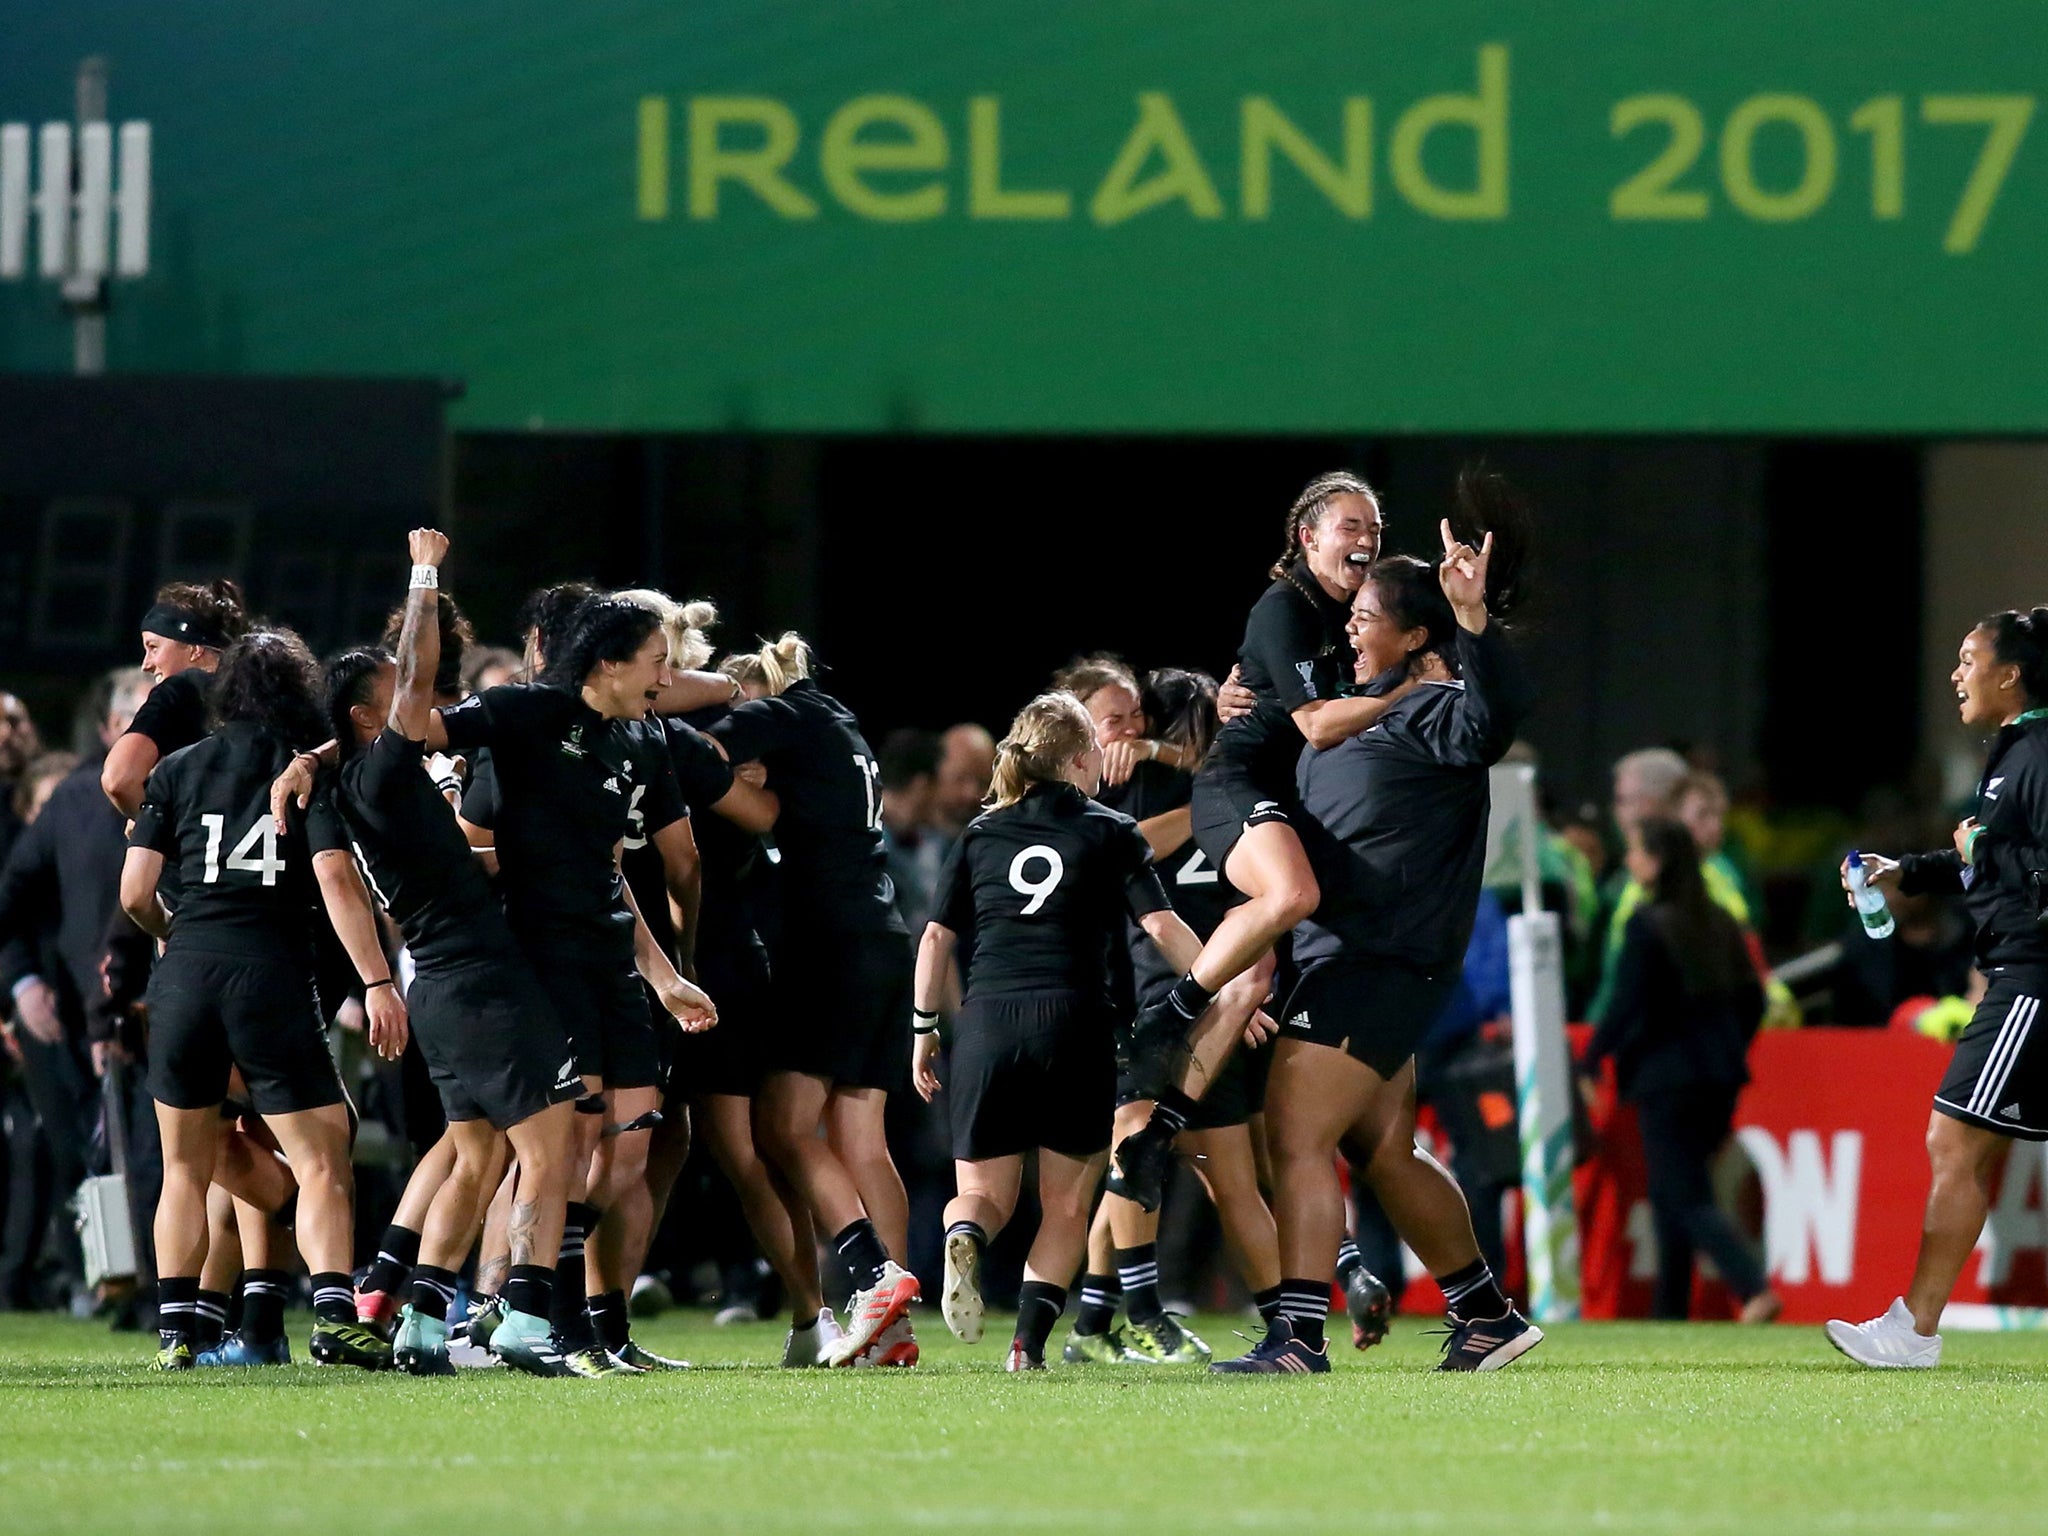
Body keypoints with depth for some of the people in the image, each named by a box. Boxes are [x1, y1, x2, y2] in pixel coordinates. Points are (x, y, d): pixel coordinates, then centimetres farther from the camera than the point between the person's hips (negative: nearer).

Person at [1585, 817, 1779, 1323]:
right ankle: (1669, 1311, 20)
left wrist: (1589, 1063, -7)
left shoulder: (1647, 925, -12)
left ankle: (1755, 1290, -23)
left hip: (1666, 1077, -7)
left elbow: (1626, 1006, -16)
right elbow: (1751, 997, 12)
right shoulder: (1718, 922, 8)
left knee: (1687, 1200, -6)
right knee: (1669, 1194, 18)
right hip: (1718, 1079, 7)